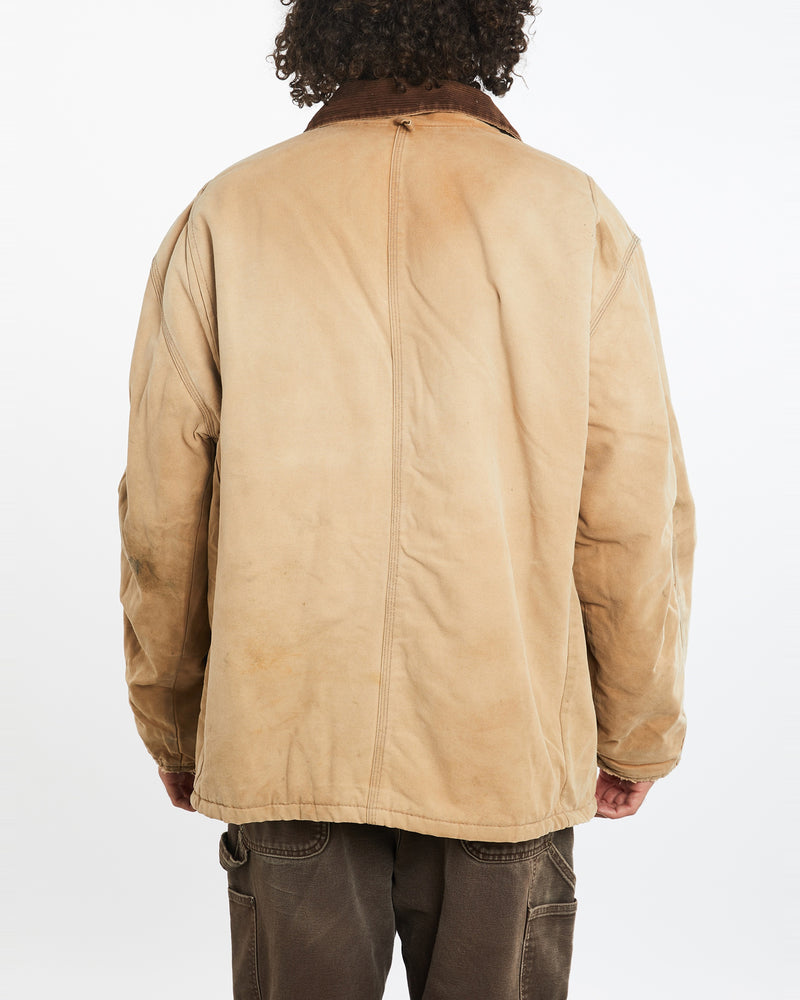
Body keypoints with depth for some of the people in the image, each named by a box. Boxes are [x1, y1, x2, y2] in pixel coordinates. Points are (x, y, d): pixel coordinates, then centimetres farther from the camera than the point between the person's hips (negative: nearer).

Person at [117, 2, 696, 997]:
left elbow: (161, 516, -2)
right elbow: (635, 520, -4)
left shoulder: (225, 215, -3)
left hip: (283, 739, 1)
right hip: (508, 750, 0)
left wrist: (174, 731, 12)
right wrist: (636, 739, 9)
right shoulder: (577, 217, -5)